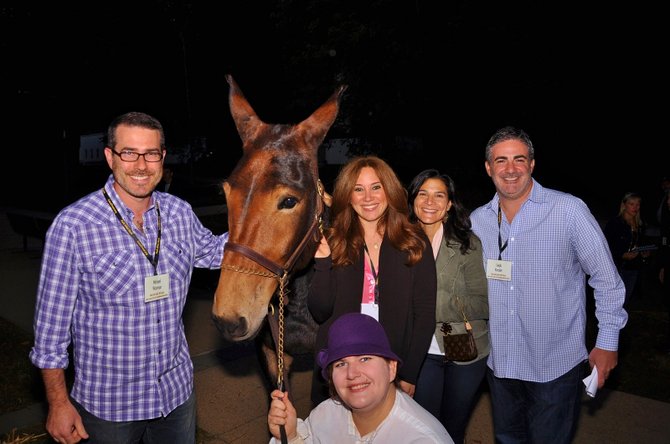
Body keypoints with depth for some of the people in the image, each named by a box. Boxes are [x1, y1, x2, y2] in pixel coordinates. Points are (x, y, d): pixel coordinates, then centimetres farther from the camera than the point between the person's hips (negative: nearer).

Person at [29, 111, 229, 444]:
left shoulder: (180, 213, -4)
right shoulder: (72, 225, -18)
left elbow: (214, 251, 15)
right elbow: (51, 321, -12)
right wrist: (58, 403, -8)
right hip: (107, 403, -4)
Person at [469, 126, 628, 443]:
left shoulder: (569, 210, -13)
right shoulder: (477, 220, 0)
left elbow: (606, 280, -6)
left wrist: (607, 342, -4)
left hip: (556, 366, -4)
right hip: (500, 363, 4)